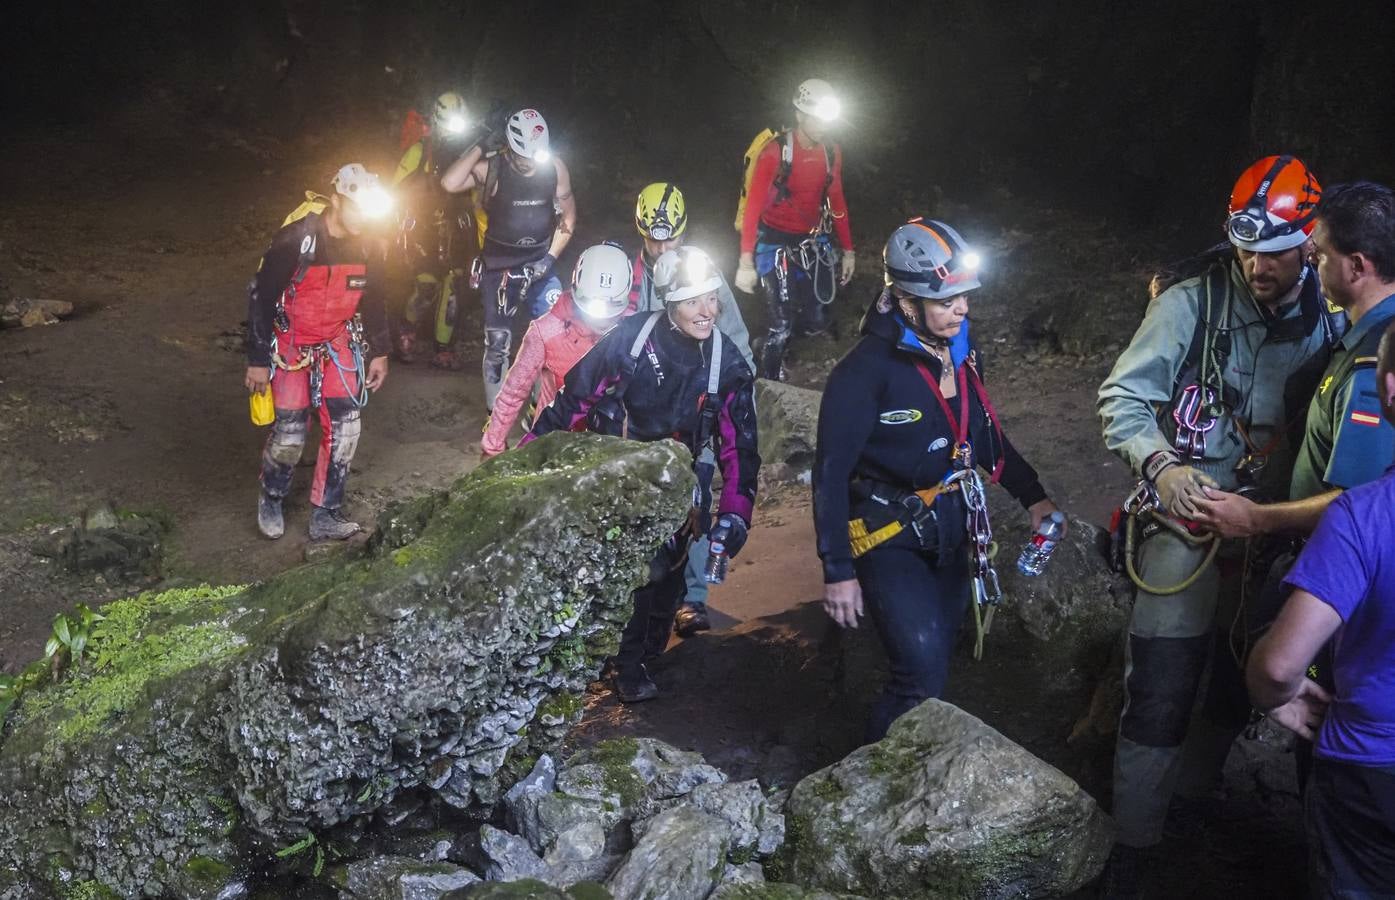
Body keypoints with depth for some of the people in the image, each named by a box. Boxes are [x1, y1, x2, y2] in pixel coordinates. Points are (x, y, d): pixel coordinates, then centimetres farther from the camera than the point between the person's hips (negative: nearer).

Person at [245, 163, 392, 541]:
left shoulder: (368, 244, -10)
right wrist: (257, 360, -14)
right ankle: (271, 501, 25)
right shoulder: (296, 238, -25)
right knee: (290, 433, -4)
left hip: (338, 341, 4)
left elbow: (373, 298, 6)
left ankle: (325, 515, 9)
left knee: (344, 429, -4)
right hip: (291, 343, -4)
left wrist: (379, 352, 8)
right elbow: (260, 295, -17)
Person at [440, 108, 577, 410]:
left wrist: (550, 257, -7)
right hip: (499, 268, -2)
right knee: (498, 343, 3)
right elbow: (449, 183, -32)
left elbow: (568, 216, 3)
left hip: (538, 265, 2)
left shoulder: (555, 169, -7)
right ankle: (496, 415, 16)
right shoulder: (492, 168, -15)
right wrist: (481, 148, -27)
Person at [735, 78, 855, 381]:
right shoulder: (775, 151, -19)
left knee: (816, 322, 4)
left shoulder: (831, 151, -2)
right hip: (776, 242, -5)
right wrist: (746, 262, -24)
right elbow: (753, 205, -20)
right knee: (783, 326, -7)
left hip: (813, 242, 5)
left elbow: (836, 201, 8)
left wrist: (847, 250, 10)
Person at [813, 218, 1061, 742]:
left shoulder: (960, 352, 0)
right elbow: (832, 472, -18)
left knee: (936, 659, 13)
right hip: (888, 536, -7)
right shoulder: (866, 369, -20)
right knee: (922, 677, -15)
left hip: (949, 530, 7)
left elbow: (984, 435, 14)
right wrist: (838, 571, -18)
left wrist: (1033, 496, 5)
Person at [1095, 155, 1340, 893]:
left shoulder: (1329, 324, 1)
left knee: (1238, 686, 18)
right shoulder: (1191, 305, -9)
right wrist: (1160, 465, -25)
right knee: (1160, 692, -7)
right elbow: (1122, 396, -8)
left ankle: (1199, 794, 42)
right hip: (1189, 523, -4)